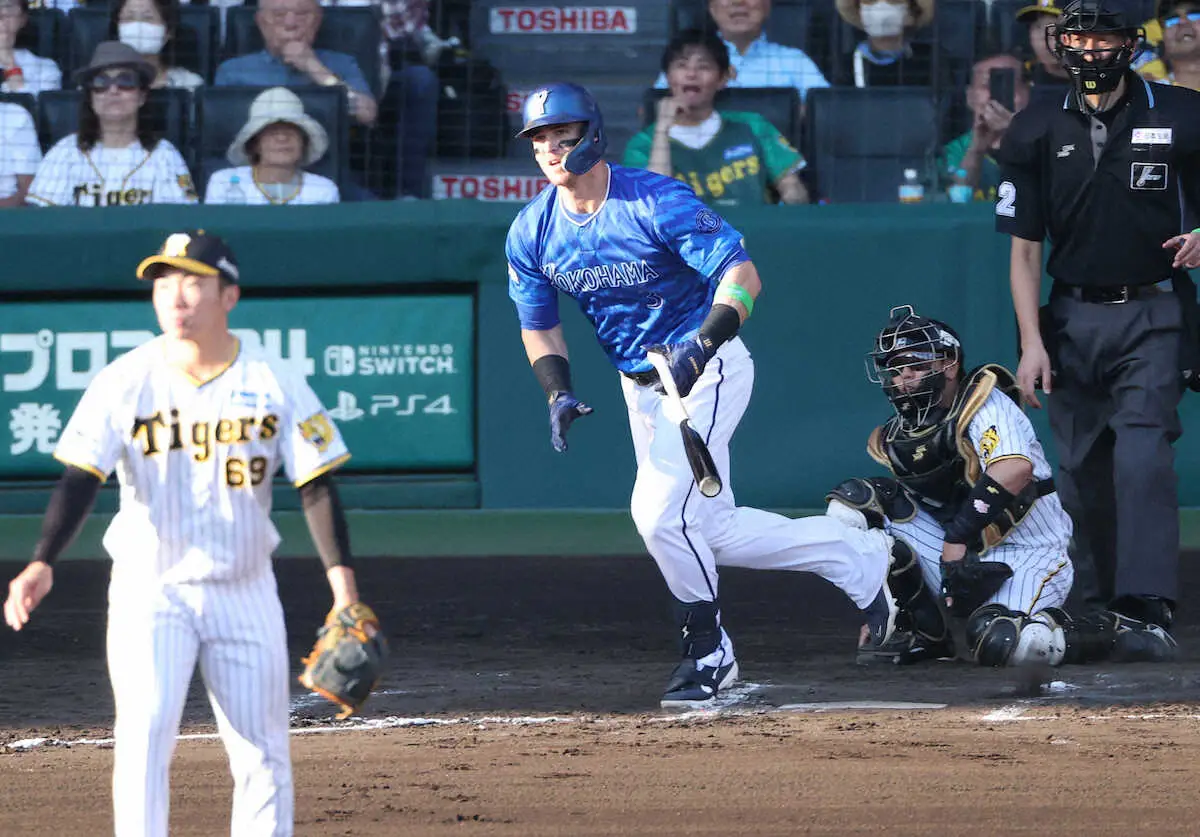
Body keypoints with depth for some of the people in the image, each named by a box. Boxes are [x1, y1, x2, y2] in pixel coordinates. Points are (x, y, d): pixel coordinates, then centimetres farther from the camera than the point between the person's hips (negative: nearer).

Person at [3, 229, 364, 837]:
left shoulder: (273, 383, -3)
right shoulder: (124, 382, -6)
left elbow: (315, 485, -5)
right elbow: (80, 479, -13)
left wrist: (342, 579, -18)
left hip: (246, 592, 2)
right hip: (148, 592, -2)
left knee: (262, 756, 4)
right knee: (143, 738, -16)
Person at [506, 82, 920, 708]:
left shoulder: (656, 202, -20)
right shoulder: (530, 234, -3)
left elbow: (741, 274, -24)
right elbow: (538, 326, 9)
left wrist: (704, 342, -39)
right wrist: (557, 392, -9)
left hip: (706, 367, -7)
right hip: (640, 384, 7)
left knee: (659, 512, -18)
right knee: (710, 530, 7)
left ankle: (707, 653, 3)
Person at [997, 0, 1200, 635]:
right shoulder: (1035, 132, 4)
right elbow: (1024, 248, 5)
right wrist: (1032, 340, -4)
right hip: (1072, 317, 3)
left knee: (1142, 455, -17)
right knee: (1081, 467, 4)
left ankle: (1146, 602, -25)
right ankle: (1100, 607, 15)